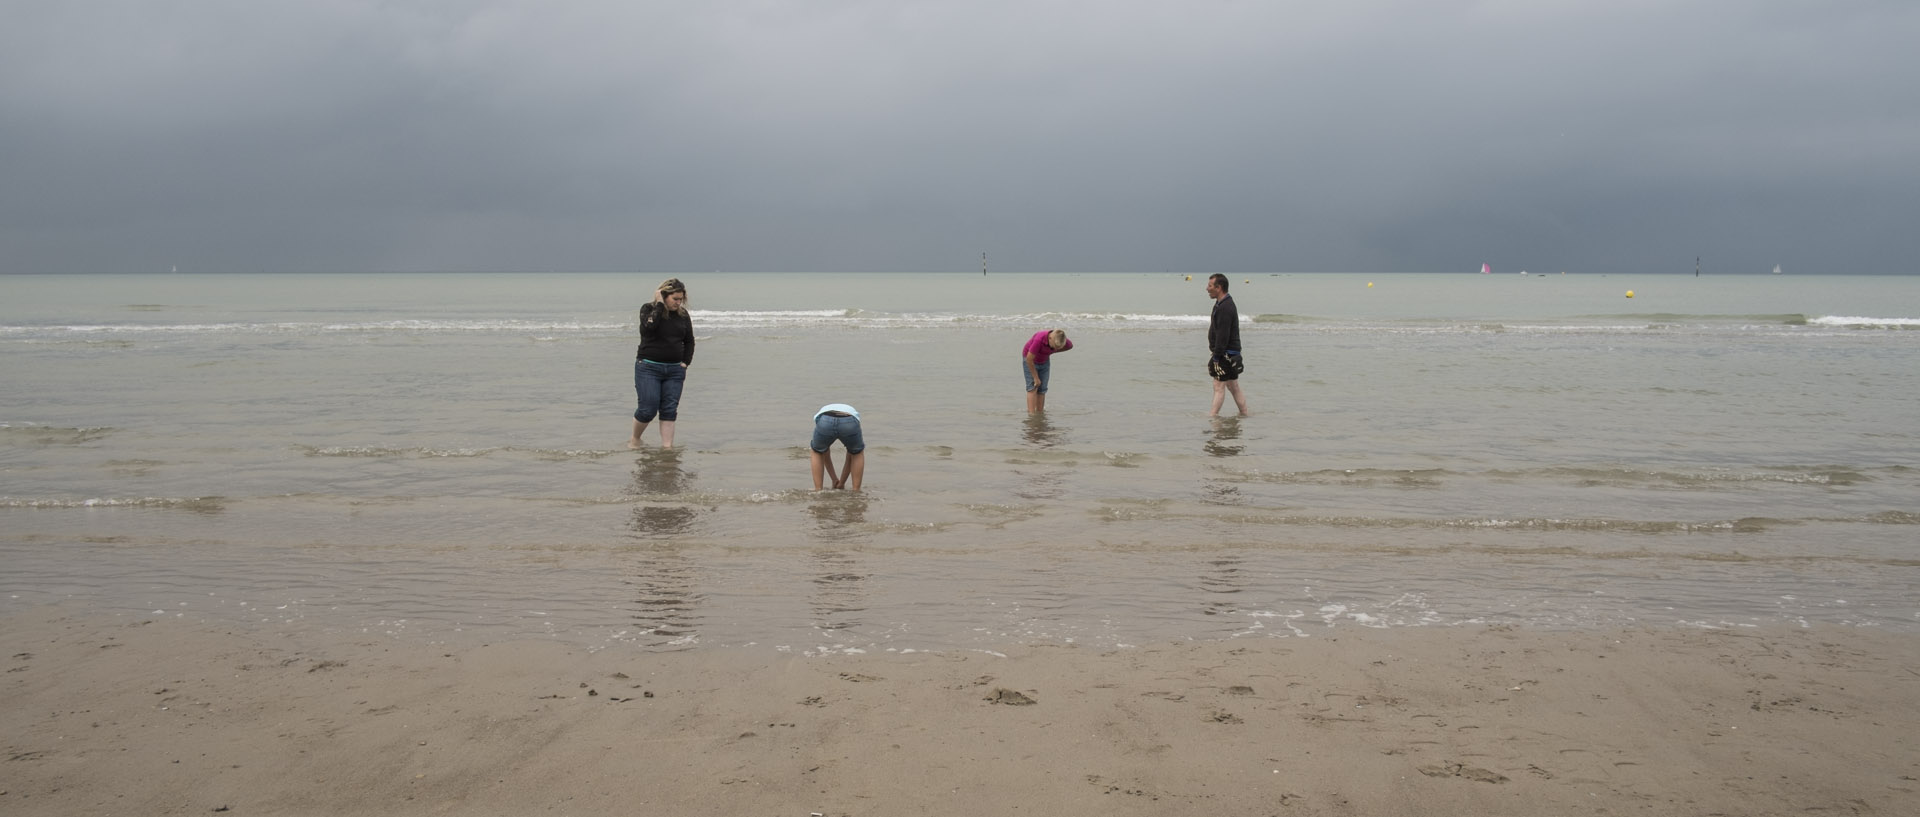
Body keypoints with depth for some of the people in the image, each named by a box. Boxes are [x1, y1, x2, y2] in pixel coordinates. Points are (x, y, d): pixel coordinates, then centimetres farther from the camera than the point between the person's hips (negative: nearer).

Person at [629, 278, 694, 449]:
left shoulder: (683, 314, 6)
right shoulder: (648, 309, -5)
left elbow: (689, 341, 14)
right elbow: (649, 327, -27)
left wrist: (685, 363, 3)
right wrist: (659, 305, -20)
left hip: (674, 370, 4)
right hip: (648, 367, -4)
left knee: (670, 409, 0)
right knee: (648, 408, -5)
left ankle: (667, 446, 3)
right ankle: (634, 439, 19)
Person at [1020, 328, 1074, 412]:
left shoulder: (1062, 340, -25)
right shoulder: (1039, 340, -40)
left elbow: (1070, 345, 2)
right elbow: (1029, 359, -32)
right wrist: (1036, 378, -23)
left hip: (1044, 361, 4)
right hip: (1030, 359, -4)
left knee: (1042, 389, -1)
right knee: (1032, 388, -14)